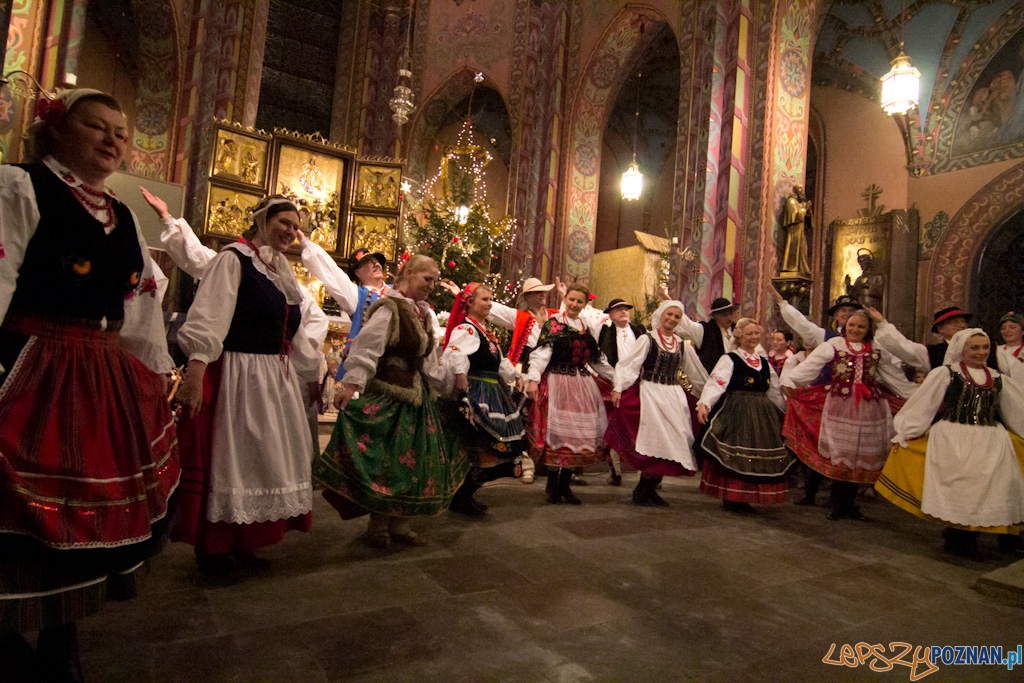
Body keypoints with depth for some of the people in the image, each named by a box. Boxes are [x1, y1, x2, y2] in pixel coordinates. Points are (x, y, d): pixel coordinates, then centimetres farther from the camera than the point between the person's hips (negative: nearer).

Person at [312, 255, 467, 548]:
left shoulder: (423, 314, 12)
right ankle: (377, 527, 17)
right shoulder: (388, 308, -13)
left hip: (416, 397, 9)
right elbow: (366, 348, -20)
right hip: (386, 397, -9)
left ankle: (399, 524, 24)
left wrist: (445, 386, 22)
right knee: (383, 464, 0)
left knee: (412, 462, 11)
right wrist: (352, 385, -25)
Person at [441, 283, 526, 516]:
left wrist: (515, 375, 26)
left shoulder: (486, 330, 18)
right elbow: (454, 354, -32)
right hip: (476, 395, -10)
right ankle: (460, 499, 9)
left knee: (489, 448, 14)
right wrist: (460, 376, -45)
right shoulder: (465, 329, -14)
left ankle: (466, 494, 26)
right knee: (480, 448, -6)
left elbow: (500, 360, 29)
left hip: (492, 394, 10)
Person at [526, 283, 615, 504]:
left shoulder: (587, 328, 15)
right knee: (557, 432, -5)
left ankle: (565, 484, 17)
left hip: (581, 386, 6)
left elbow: (597, 360, 21)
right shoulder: (553, 323, -2)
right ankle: (552, 486, 7)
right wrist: (533, 378, -28)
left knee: (578, 434, 6)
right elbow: (541, 352, -14)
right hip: (557, 383, -6)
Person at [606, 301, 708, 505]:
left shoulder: (682, 345, 12)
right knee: (655, 441, -10)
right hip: (650, 395, -5)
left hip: (674, 397, 5)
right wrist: (618, 388, -21)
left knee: (671, 441, 4)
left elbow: (697, 373, 20)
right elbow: (627, 364, -10)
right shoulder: (647, 339, -2)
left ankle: (650, 489, 17)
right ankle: (642, 489, 6)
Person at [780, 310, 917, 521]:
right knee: (840, 455, 0)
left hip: (869, 410, 3)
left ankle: (849, 503, 20)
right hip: (840, 407, -3)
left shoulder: (877, 351, 12)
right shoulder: (832, 346, 1)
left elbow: (896, 377, 19)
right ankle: (838, 504, 13)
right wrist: (789, 380, -21)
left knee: (861, 455, 7)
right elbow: (809, 367, -9)